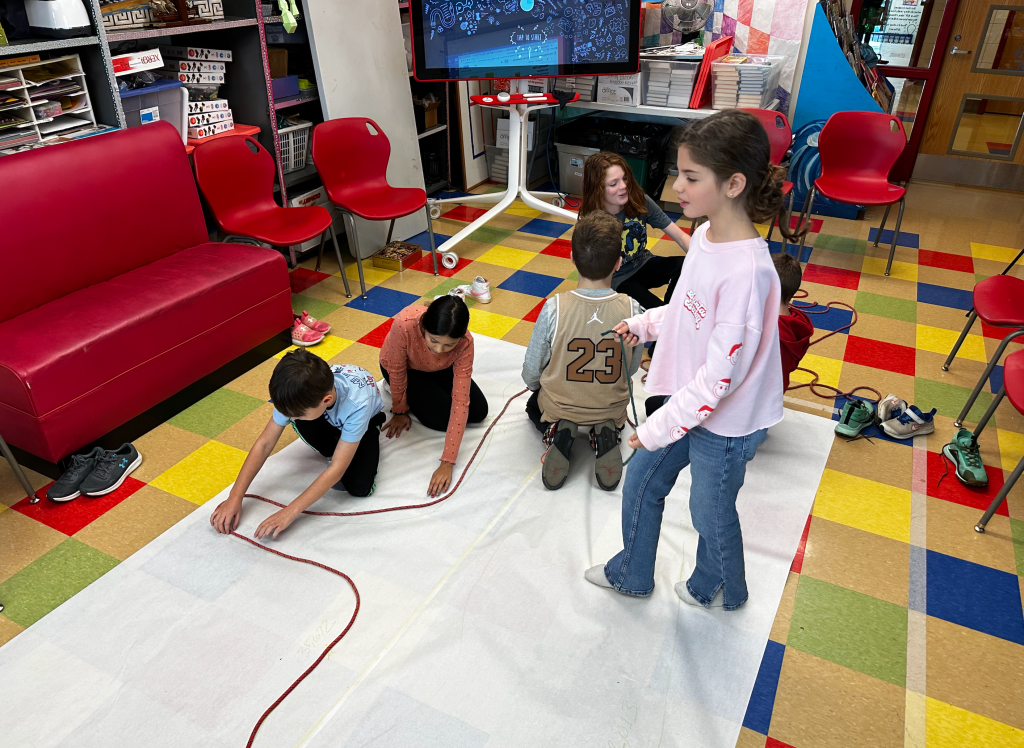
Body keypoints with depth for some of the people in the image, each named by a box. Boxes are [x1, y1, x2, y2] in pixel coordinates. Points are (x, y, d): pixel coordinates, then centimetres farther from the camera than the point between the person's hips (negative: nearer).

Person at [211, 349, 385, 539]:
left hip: (365, 420, -3)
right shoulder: (301, 392, -34)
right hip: (330, 419, 3)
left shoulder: (357, 403, -45)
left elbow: (336, 469, -40)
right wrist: (235, 497, -28)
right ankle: (335, 453, -2)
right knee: (300, 422, -32)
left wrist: (290, 512, -42)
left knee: (359, 487, -25)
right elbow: (264, 443, -25)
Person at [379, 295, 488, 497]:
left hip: (440, 368, 3)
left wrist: (447, 462, -38)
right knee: (442, 417, -18)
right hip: (405, 368, -2)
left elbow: (460, 401, -35)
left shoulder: (465, 343, -36)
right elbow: (396, 370, -25)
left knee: (478, 411, -7)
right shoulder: (405, 324, -44)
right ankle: (404, 393, 12)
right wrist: (400, 411, -9)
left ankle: (430, 388, 18)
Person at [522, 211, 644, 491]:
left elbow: (531, 372, -12)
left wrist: (536, 385, 12)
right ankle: (605, 434, 4)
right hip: (611, 407, 1)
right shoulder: (631, 308, -22)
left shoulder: (554, 308, -26)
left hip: (559, 407, -1)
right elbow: (631, 368, -5)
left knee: (535, 405, 34)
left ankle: (557, 433, 1)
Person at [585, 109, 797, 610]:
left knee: (710, 513, 17)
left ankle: (722, 590, 51)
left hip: (725, 423, -8)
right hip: (688, 402, 8)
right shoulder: (705, 235, -4)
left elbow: (720, 374, -29)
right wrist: (642, 324, 0)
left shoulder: (747, 272, -32)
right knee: (640, 483, 22)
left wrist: (658, 428, -22)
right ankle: (631, 574, 48)